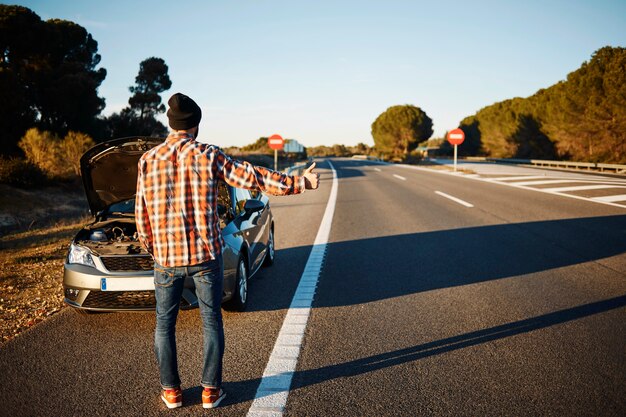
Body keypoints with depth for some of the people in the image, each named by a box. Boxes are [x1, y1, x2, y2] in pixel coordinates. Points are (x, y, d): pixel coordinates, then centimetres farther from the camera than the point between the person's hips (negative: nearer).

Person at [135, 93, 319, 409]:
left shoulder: (148, 160, -1)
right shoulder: (208, 156, -7)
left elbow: (141, 212, 2)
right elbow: (253, 178, -7)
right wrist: (298, 183, -1)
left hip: (166, 256, 2)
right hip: (206, 254, -1)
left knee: (165, 324, 16)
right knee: (211, 322, 12)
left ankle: (171, 391, 23)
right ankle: (211, 390, 20)